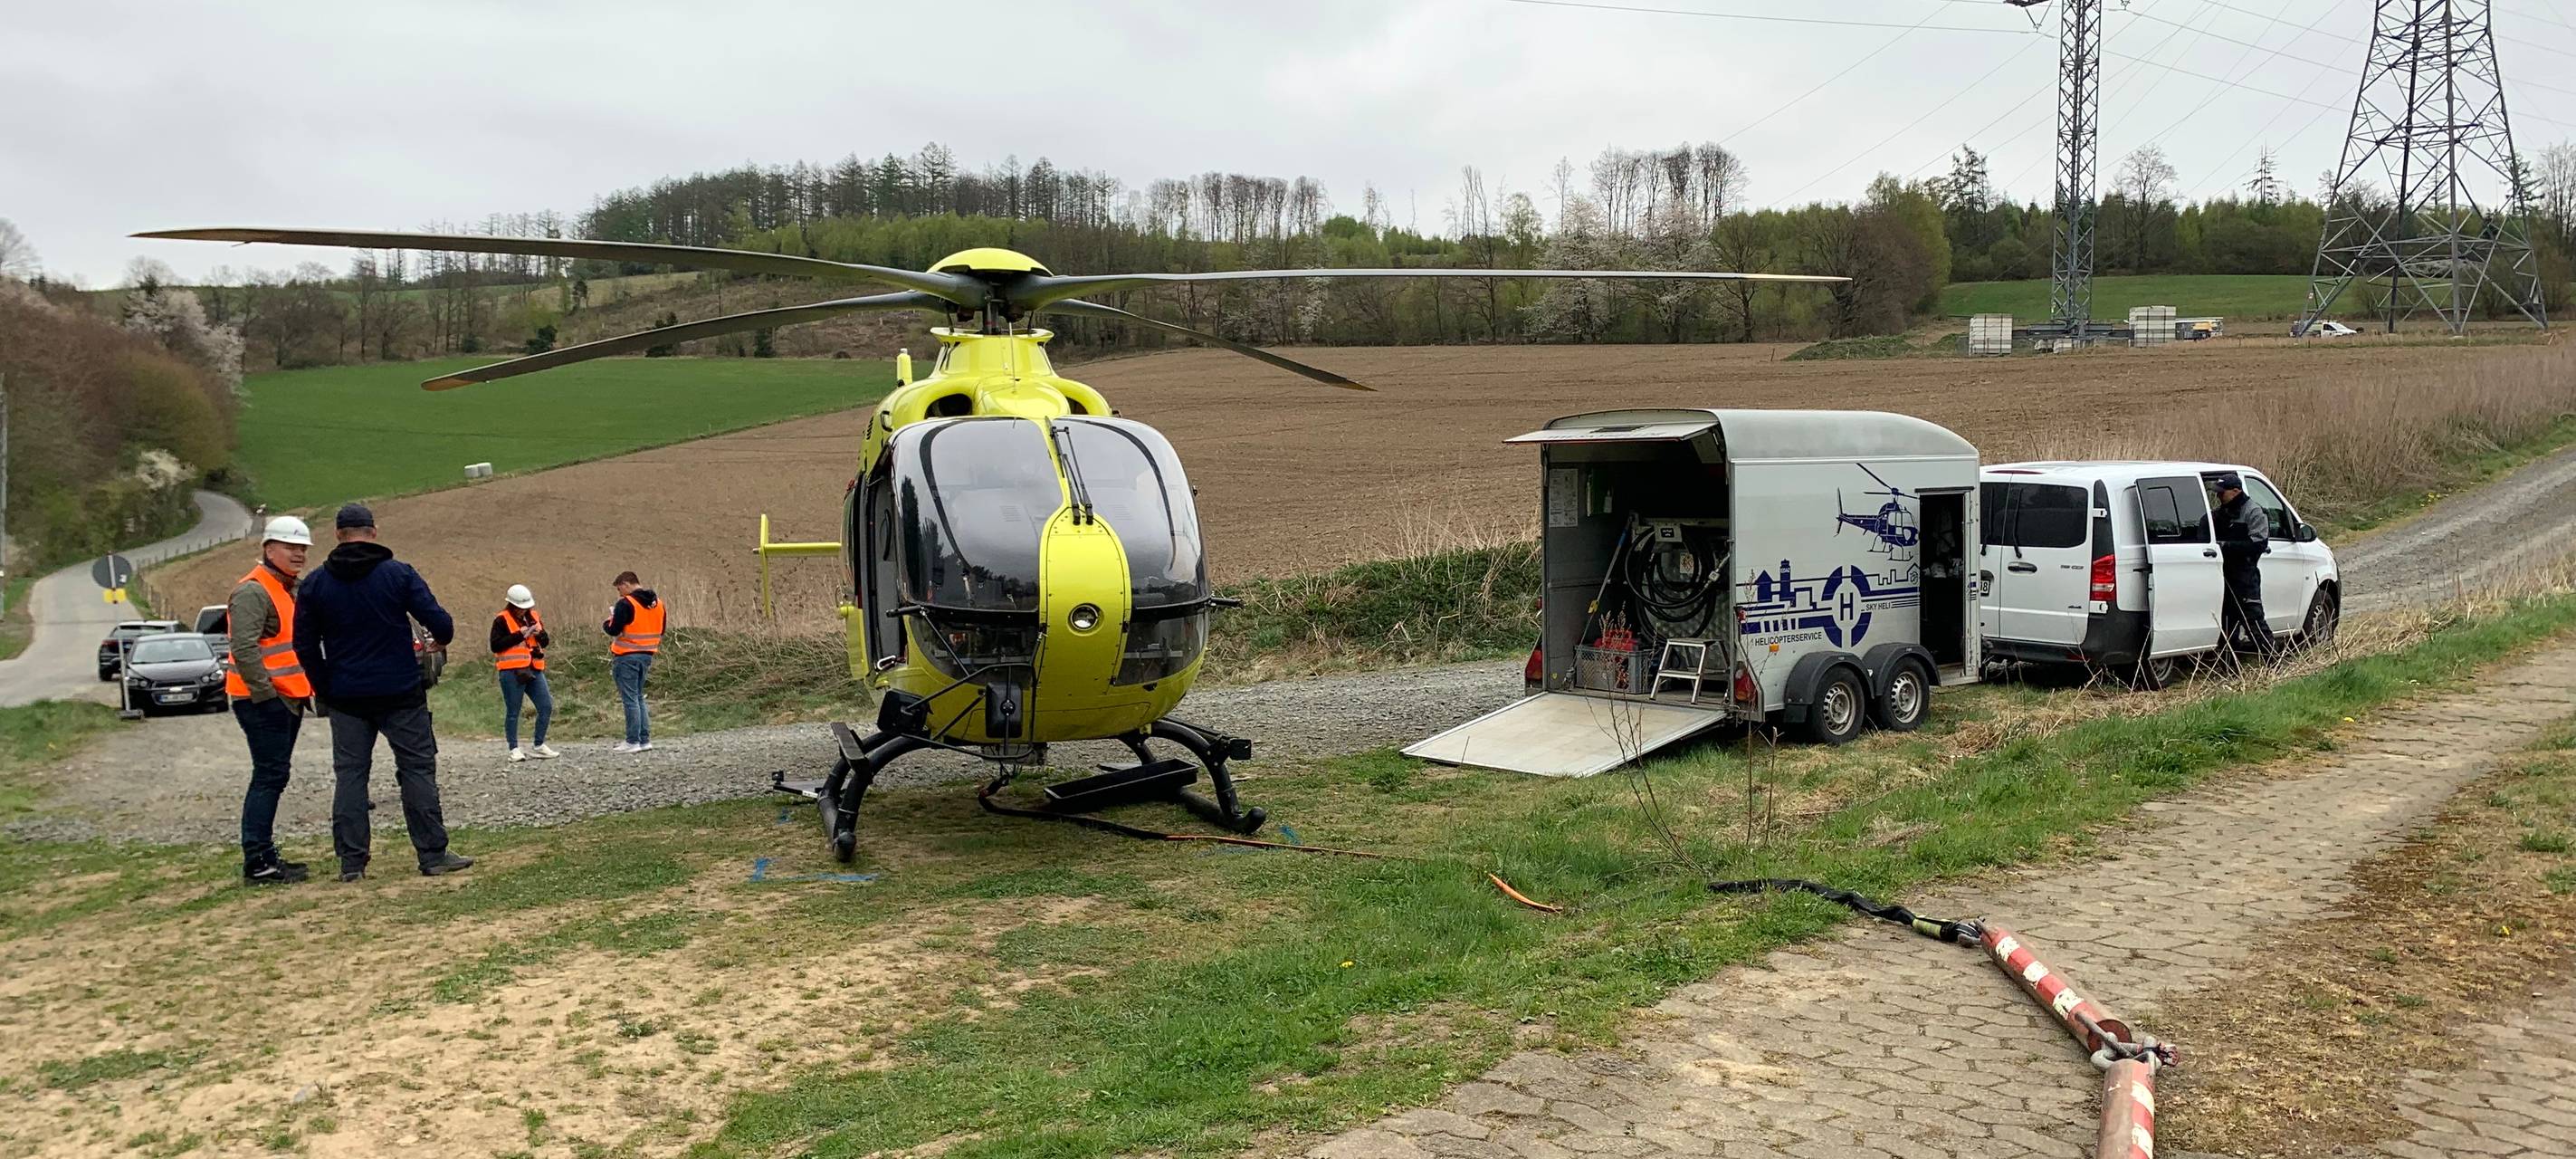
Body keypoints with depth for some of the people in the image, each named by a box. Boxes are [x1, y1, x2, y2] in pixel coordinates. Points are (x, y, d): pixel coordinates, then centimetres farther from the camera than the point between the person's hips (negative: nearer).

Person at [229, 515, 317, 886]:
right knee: (269, 777, -10)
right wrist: (266, 693, -22)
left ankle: (265, 855, 21)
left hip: (288, 699, 10)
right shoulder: (253, 591, -14)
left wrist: (306, 690, 21)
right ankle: (257, 864, -7)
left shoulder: (290, 589, 19)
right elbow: (244, 648, -23)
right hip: (263, 701, -10)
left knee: (273, 777, 14)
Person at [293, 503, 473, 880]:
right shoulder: (399, 574, -6)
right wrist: (441, 639, 14)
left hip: (345, 697, 3)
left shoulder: (315, 582, 3)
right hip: (400, 694, -2)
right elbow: (439, 623, -9)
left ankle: (352, 862, 6)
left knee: (349, 774, 8)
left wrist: (325, 688, 14)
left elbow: (305, 644, 5)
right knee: (418, 769, 3)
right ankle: (433, 855, 2)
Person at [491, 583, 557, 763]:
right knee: (513, 712, 1)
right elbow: (495, 645, -12)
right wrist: (519, 635, -16)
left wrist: (540, 632, -4)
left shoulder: (533, 617, 14)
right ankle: (514, 750, 8)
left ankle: (539, 746, 12)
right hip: (512, 672, -6)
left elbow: (546, 643, 18)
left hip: (534, 670, 6)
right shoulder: (502, 620, -4)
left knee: (546, 707, 2)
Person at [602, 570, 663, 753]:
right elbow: (659, 631, 16)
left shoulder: (625, 603, -14)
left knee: (630, 699, -2)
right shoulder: (658, 603, 9)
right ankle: (645, 739, 14)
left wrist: (607, 622, 3)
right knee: (638, 698, 17)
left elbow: (614, 630, -16)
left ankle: (633, 742, -1)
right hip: (647, 655, 7)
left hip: (627, 657, -7)